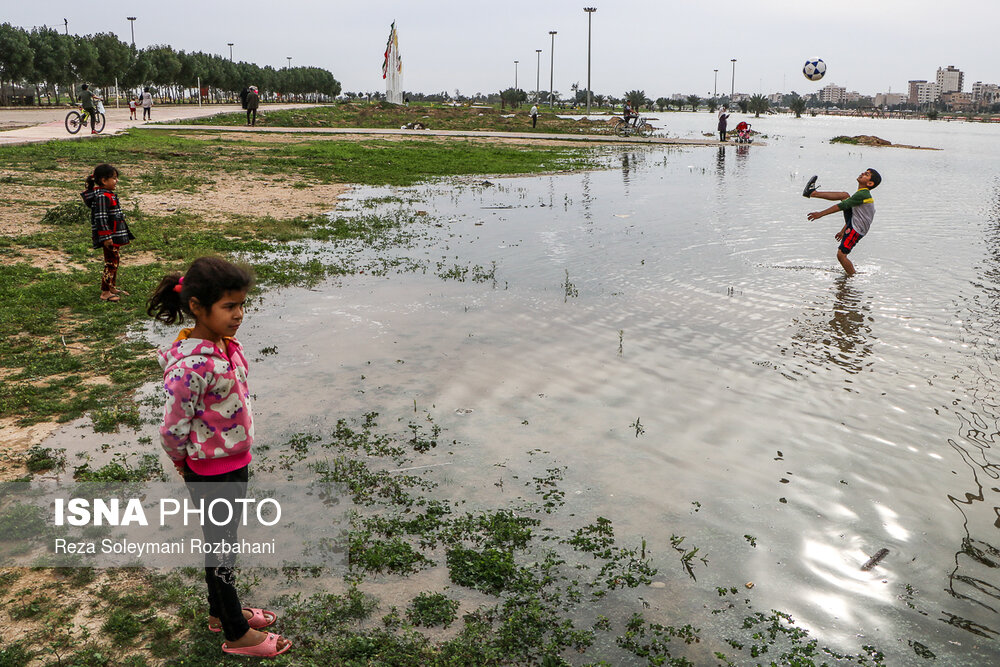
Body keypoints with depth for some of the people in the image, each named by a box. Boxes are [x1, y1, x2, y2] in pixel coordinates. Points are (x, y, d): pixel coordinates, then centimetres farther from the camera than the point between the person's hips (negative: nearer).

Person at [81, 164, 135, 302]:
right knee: (111, 262, -5)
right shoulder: (102, 197, -20)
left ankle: (112, 287, 34)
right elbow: (100, 218, -24)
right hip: (109, 237, -11)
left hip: (115, 235, 11)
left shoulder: (108, 195, 12)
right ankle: (105, 293, 1)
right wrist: (106, 237, -25)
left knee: (116, 260, 20)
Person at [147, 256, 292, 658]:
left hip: (236, 463, 8)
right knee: (221, 547, 11)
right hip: (212, 473, -8)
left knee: (224, 539, 25)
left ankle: (221, 610, 47)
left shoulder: (226, 345, -3)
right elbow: (172, 431, -23)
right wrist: (186, 466, -5)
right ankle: (237, 634, 30)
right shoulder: (192, 365, -30)